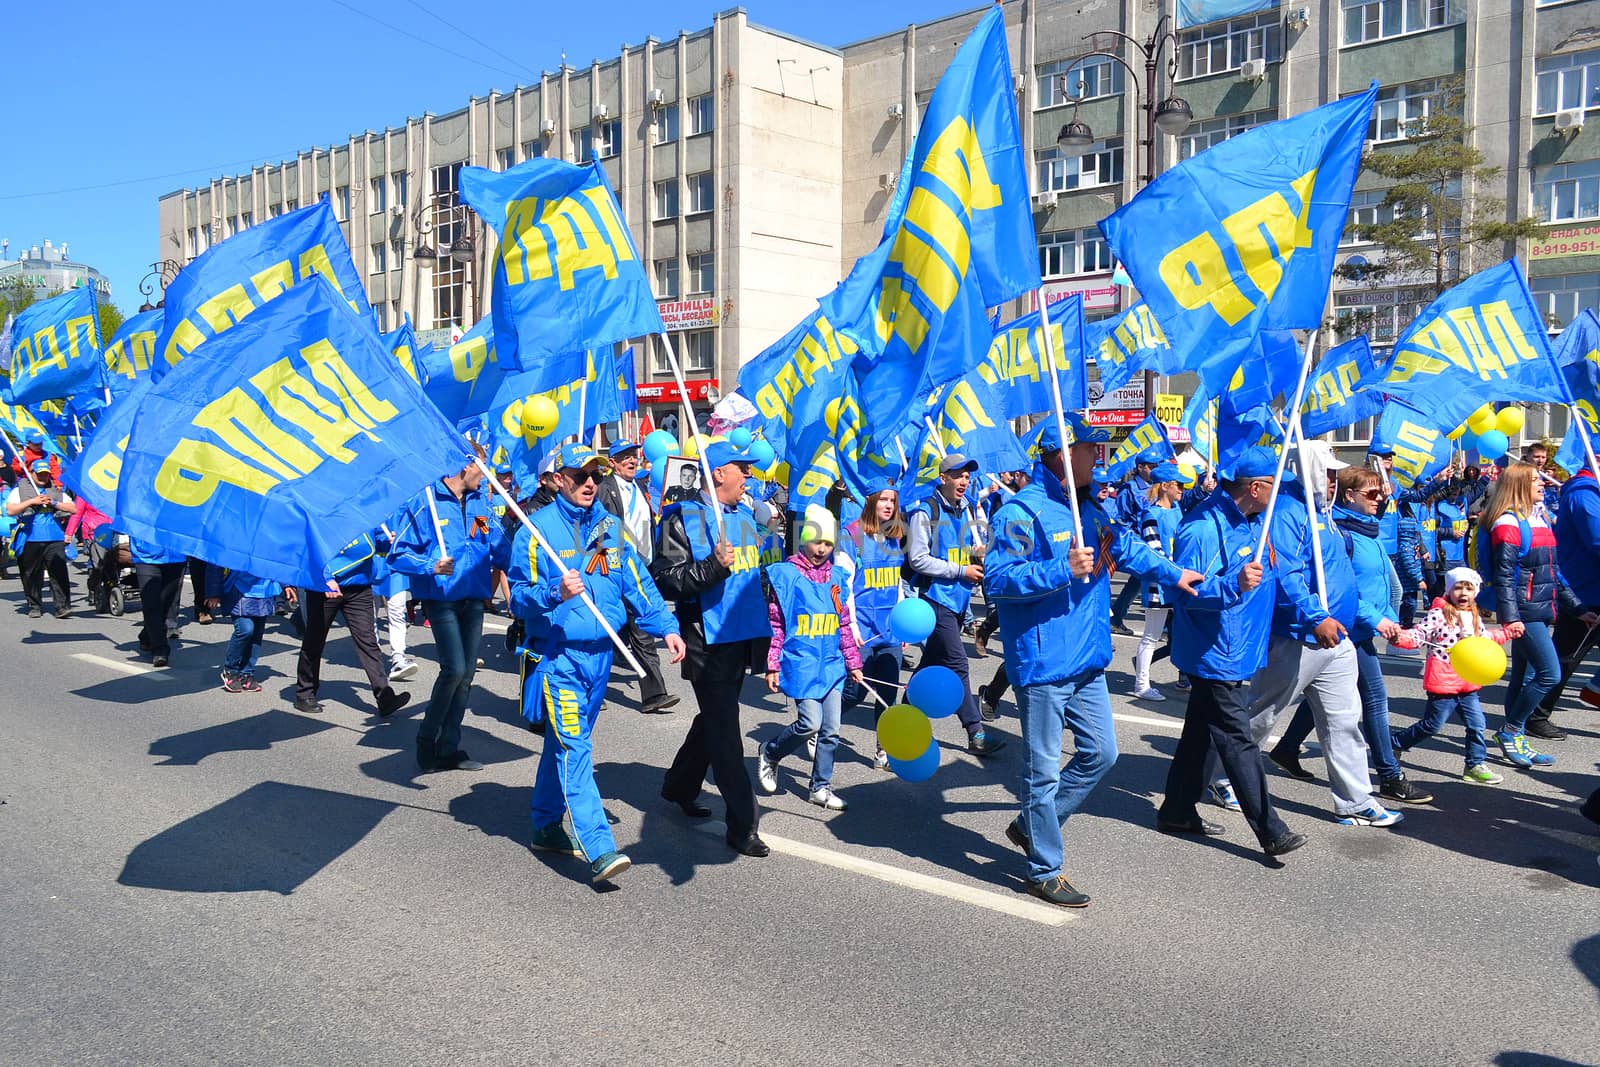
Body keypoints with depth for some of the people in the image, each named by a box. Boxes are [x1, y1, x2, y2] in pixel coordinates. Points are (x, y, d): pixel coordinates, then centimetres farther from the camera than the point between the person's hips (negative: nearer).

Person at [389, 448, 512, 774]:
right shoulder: (425, 501, -8)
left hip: (474, 597, 6)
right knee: (454, 669, -14)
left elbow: (500, 547, 10)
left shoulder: (480, 501, 9)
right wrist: (431, 566, -22)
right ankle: (427, 739, 7)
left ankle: (449, 747, 19)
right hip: (441, 598, -6)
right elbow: (398, 554, -7)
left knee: (466, 673, 8)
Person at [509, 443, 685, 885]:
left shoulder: (610, 528, 9)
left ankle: (546, 825, 32)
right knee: (574, 748, -11)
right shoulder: (537, 530, -7)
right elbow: (519, 599, -9)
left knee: (565, 743, 17)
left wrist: (666, 627, 0)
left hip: (601, 652, 6)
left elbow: (638, 583, 11)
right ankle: (599, 849, -16)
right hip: (559, 655, -5)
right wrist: (555, 592, -28)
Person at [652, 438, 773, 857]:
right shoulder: (684, 519, -11)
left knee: (714, 720, 21)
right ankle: (743, 826, 2)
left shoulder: (745, 515, 12)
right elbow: (665, 582, -18)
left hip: (745, 635, 8)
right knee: (724, 732, -3)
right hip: (709, 641, -8)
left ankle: (679, 787, 41)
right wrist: (713, 566, -28)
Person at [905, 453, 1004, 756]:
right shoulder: (925, 512, -11)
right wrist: (961, 571, -14)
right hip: (937, 597, -8)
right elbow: (917, 559, -14)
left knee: (933, 661, 16)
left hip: (958, 598, 8)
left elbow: (973, 547, 21)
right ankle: (976, 734, -5)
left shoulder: (965, 510, 11)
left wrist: (978, 552, -4)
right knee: (957, 664, -9)